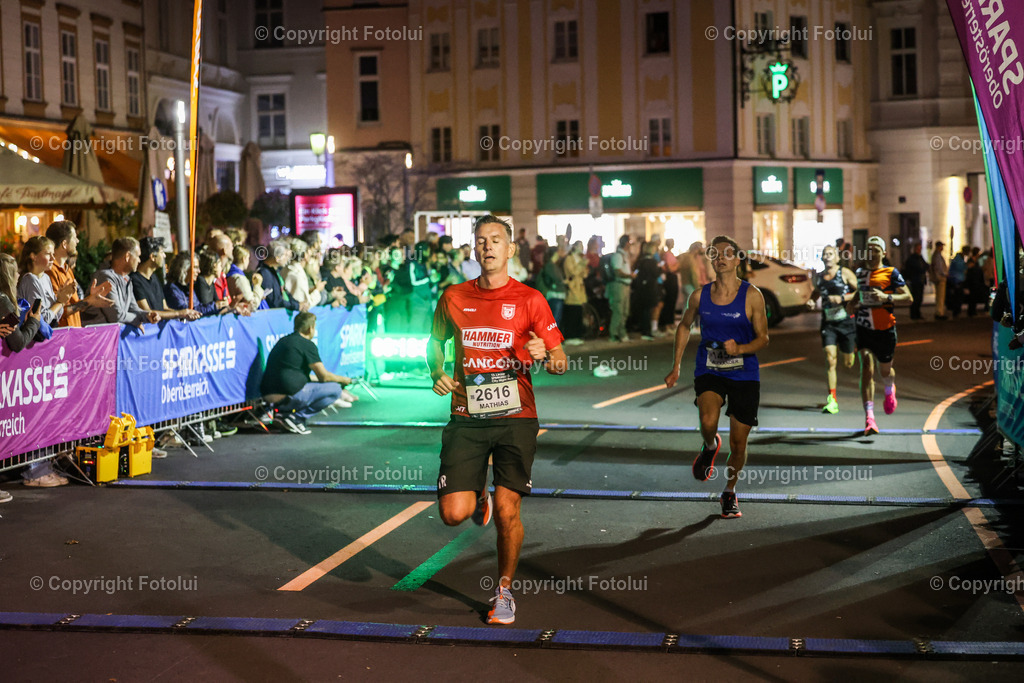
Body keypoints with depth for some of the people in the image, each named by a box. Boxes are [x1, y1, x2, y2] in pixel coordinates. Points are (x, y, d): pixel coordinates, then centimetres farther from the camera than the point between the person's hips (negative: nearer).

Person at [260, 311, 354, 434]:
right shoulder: (307, 345, -5)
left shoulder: (283, 341, 20)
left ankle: (284, 413, 10)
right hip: (288, 396, -9)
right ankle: (295, 417, -8)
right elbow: (324, 376, -6)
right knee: (335, 389, 2)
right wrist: (344, 380, 13)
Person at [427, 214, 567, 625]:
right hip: (466, 419, 2)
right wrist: (437, 373, 5)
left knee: (507, 514, -2)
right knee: (453, 513, -8)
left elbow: (561, 360, 1)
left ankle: (504, 592, 21)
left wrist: (548, 358, -22)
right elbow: (435, 340, 25)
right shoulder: (453, 297, 7)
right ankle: (478, 495, 29)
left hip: (515, 418, -2)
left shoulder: (529, 299, 1)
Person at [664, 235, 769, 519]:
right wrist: (676, 366, 13)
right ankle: (710, 446, 10)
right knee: (708, 422, -28)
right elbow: (684, 326, 16)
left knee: (738, 441, 4)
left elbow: (763, 337, -1)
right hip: (708, 370, 1)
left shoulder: (751, 295, -7)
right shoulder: (699, 296, 0)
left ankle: (729, 493, 30)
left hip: (744, 374, 0)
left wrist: (740, 349, -22)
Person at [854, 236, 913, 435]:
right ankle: (869, 418, -20)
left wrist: (887, 297, -23)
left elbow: (908, 297, -10)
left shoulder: (891, 273, -5)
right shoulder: (860, 273, 9)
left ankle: (890, 390, 53)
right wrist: (855, 304, 12)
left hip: (885, 329, -2)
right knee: (866, 366, -15)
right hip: (864, 327, 2)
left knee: (885, 370, 13)